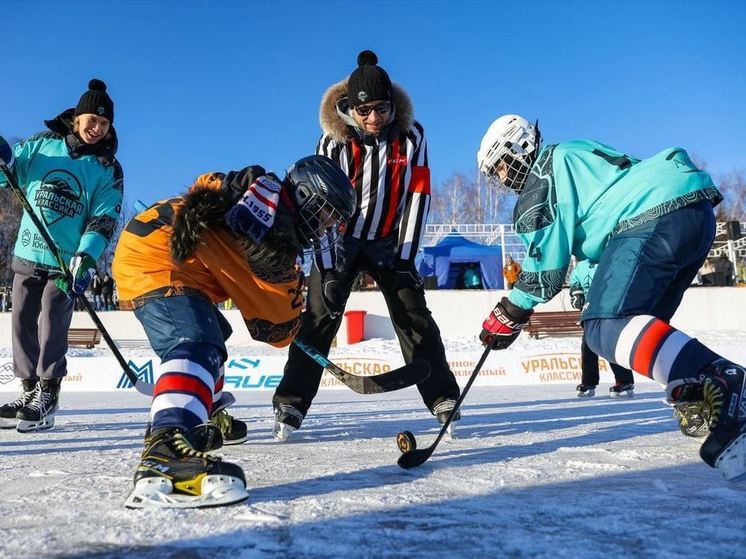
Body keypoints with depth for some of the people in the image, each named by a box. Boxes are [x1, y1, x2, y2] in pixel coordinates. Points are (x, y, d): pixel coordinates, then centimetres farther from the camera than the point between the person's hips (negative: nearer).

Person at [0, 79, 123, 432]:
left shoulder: (107, 169, -2)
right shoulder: (43, 144, 4)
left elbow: (104, 219, -8)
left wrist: (86, 258, -22)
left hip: (68, 260, -3)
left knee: (51, 323, -11)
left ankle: (47, 396, -3)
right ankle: (30, 389, 19)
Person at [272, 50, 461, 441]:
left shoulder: (411, 135, -12)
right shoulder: (334, 140, -16)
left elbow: (418, 197, -10)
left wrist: (405, 259, -14)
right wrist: (329, 271, -24)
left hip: (389, 243, 1)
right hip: (340, 241, -1)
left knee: (414, 315, -5)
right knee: (319, 317, -8)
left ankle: (445, 400, 3)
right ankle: (290, 406, -2)